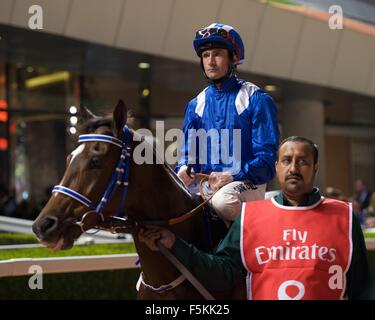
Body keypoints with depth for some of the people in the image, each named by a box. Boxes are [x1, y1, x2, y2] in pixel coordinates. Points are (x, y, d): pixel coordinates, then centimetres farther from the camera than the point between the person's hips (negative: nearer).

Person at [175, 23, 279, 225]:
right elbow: (187, 151, 16)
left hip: (246, 183, -5)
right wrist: (183, 170, -9)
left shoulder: (256, 100, -1)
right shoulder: (196, 105, 16)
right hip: (204, 183, 5)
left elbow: (267, 155, -7)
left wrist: (233, 177, -22)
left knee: (223, 201, -37)